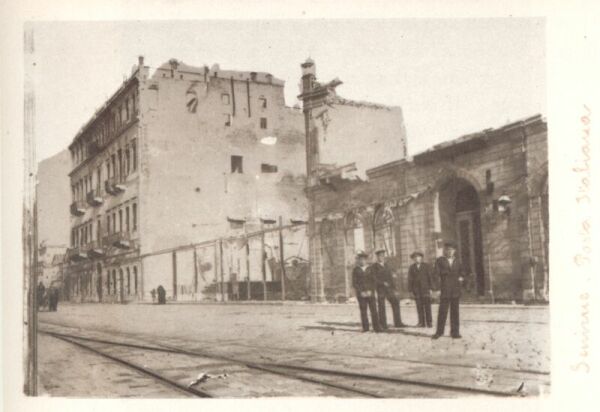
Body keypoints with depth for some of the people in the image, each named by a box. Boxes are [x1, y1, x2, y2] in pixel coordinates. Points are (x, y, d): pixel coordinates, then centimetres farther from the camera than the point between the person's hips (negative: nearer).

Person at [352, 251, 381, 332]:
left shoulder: (370, 269, 8)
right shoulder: (355, 270, 3)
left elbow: (373, 281, 6)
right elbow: (354, 283, -1)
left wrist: (370, 291, -8)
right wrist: (361, 292, -11)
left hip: (370, 293, 1)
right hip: (361, 294, -1)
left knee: (374, 310, -6)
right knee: (363, 311, -2)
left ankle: (376, 327, -5)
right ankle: (365, 327, 5)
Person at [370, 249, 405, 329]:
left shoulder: (386, 266, 17)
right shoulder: (373, 267, -3)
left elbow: (390, 277, 17)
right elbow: (373, 278, -12)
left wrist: (393, 288, 10)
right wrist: (383, 283, -23)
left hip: (388, 289, 6)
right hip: (379, 289, -6)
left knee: (395, 303, -1)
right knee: (381, 307, -3)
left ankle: (397, 323, 3)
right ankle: (383, 325, 4)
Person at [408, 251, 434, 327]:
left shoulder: (427, 266, 3)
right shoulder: (411, 268, 9)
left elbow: (431, 277, 0)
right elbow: (410, 279, 7)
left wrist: (431, 289, -7)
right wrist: (411, 290, 2)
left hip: (425, 289, -2)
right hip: (416, 289, 2)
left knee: (427, 306, -5)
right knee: (419, 307, -2)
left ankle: (429, 323, -1)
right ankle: (421, 323, 1)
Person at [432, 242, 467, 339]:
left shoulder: (457, 262, 16)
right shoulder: (440, 260, 5)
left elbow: (462, 273, 15)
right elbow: (438, 272, -6)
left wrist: (461, 278, -7)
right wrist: (453, 273, -5)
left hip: (455, 290, 3)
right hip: (445, 290, -3)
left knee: (455, 311, 3)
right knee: (443, 311, -5)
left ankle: (455, 332, 7)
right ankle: (439, 331, 3)